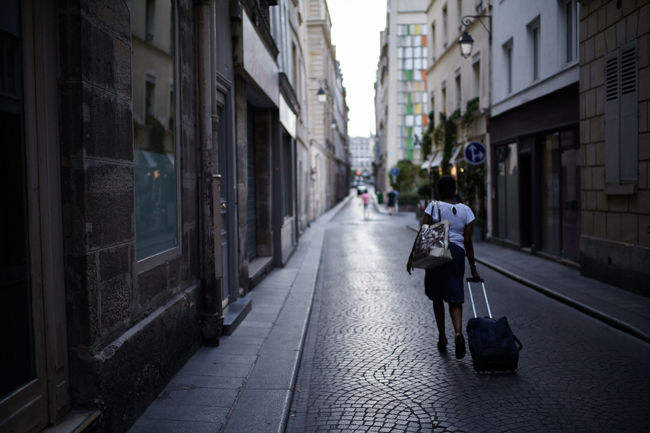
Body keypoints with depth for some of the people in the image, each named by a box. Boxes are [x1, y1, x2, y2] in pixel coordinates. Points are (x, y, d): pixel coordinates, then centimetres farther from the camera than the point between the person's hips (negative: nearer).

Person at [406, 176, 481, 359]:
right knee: (455, 298, 5)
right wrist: (473, 268, 8)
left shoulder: (433, 207, -2)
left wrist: (412, 257, -1)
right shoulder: (466, 210, 6)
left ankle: (442, 337, 20)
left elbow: (422, 234, -7)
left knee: (437, 298, 14)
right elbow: (468, 241, 3)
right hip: (457, 254, 2)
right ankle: (458, 333, -20)